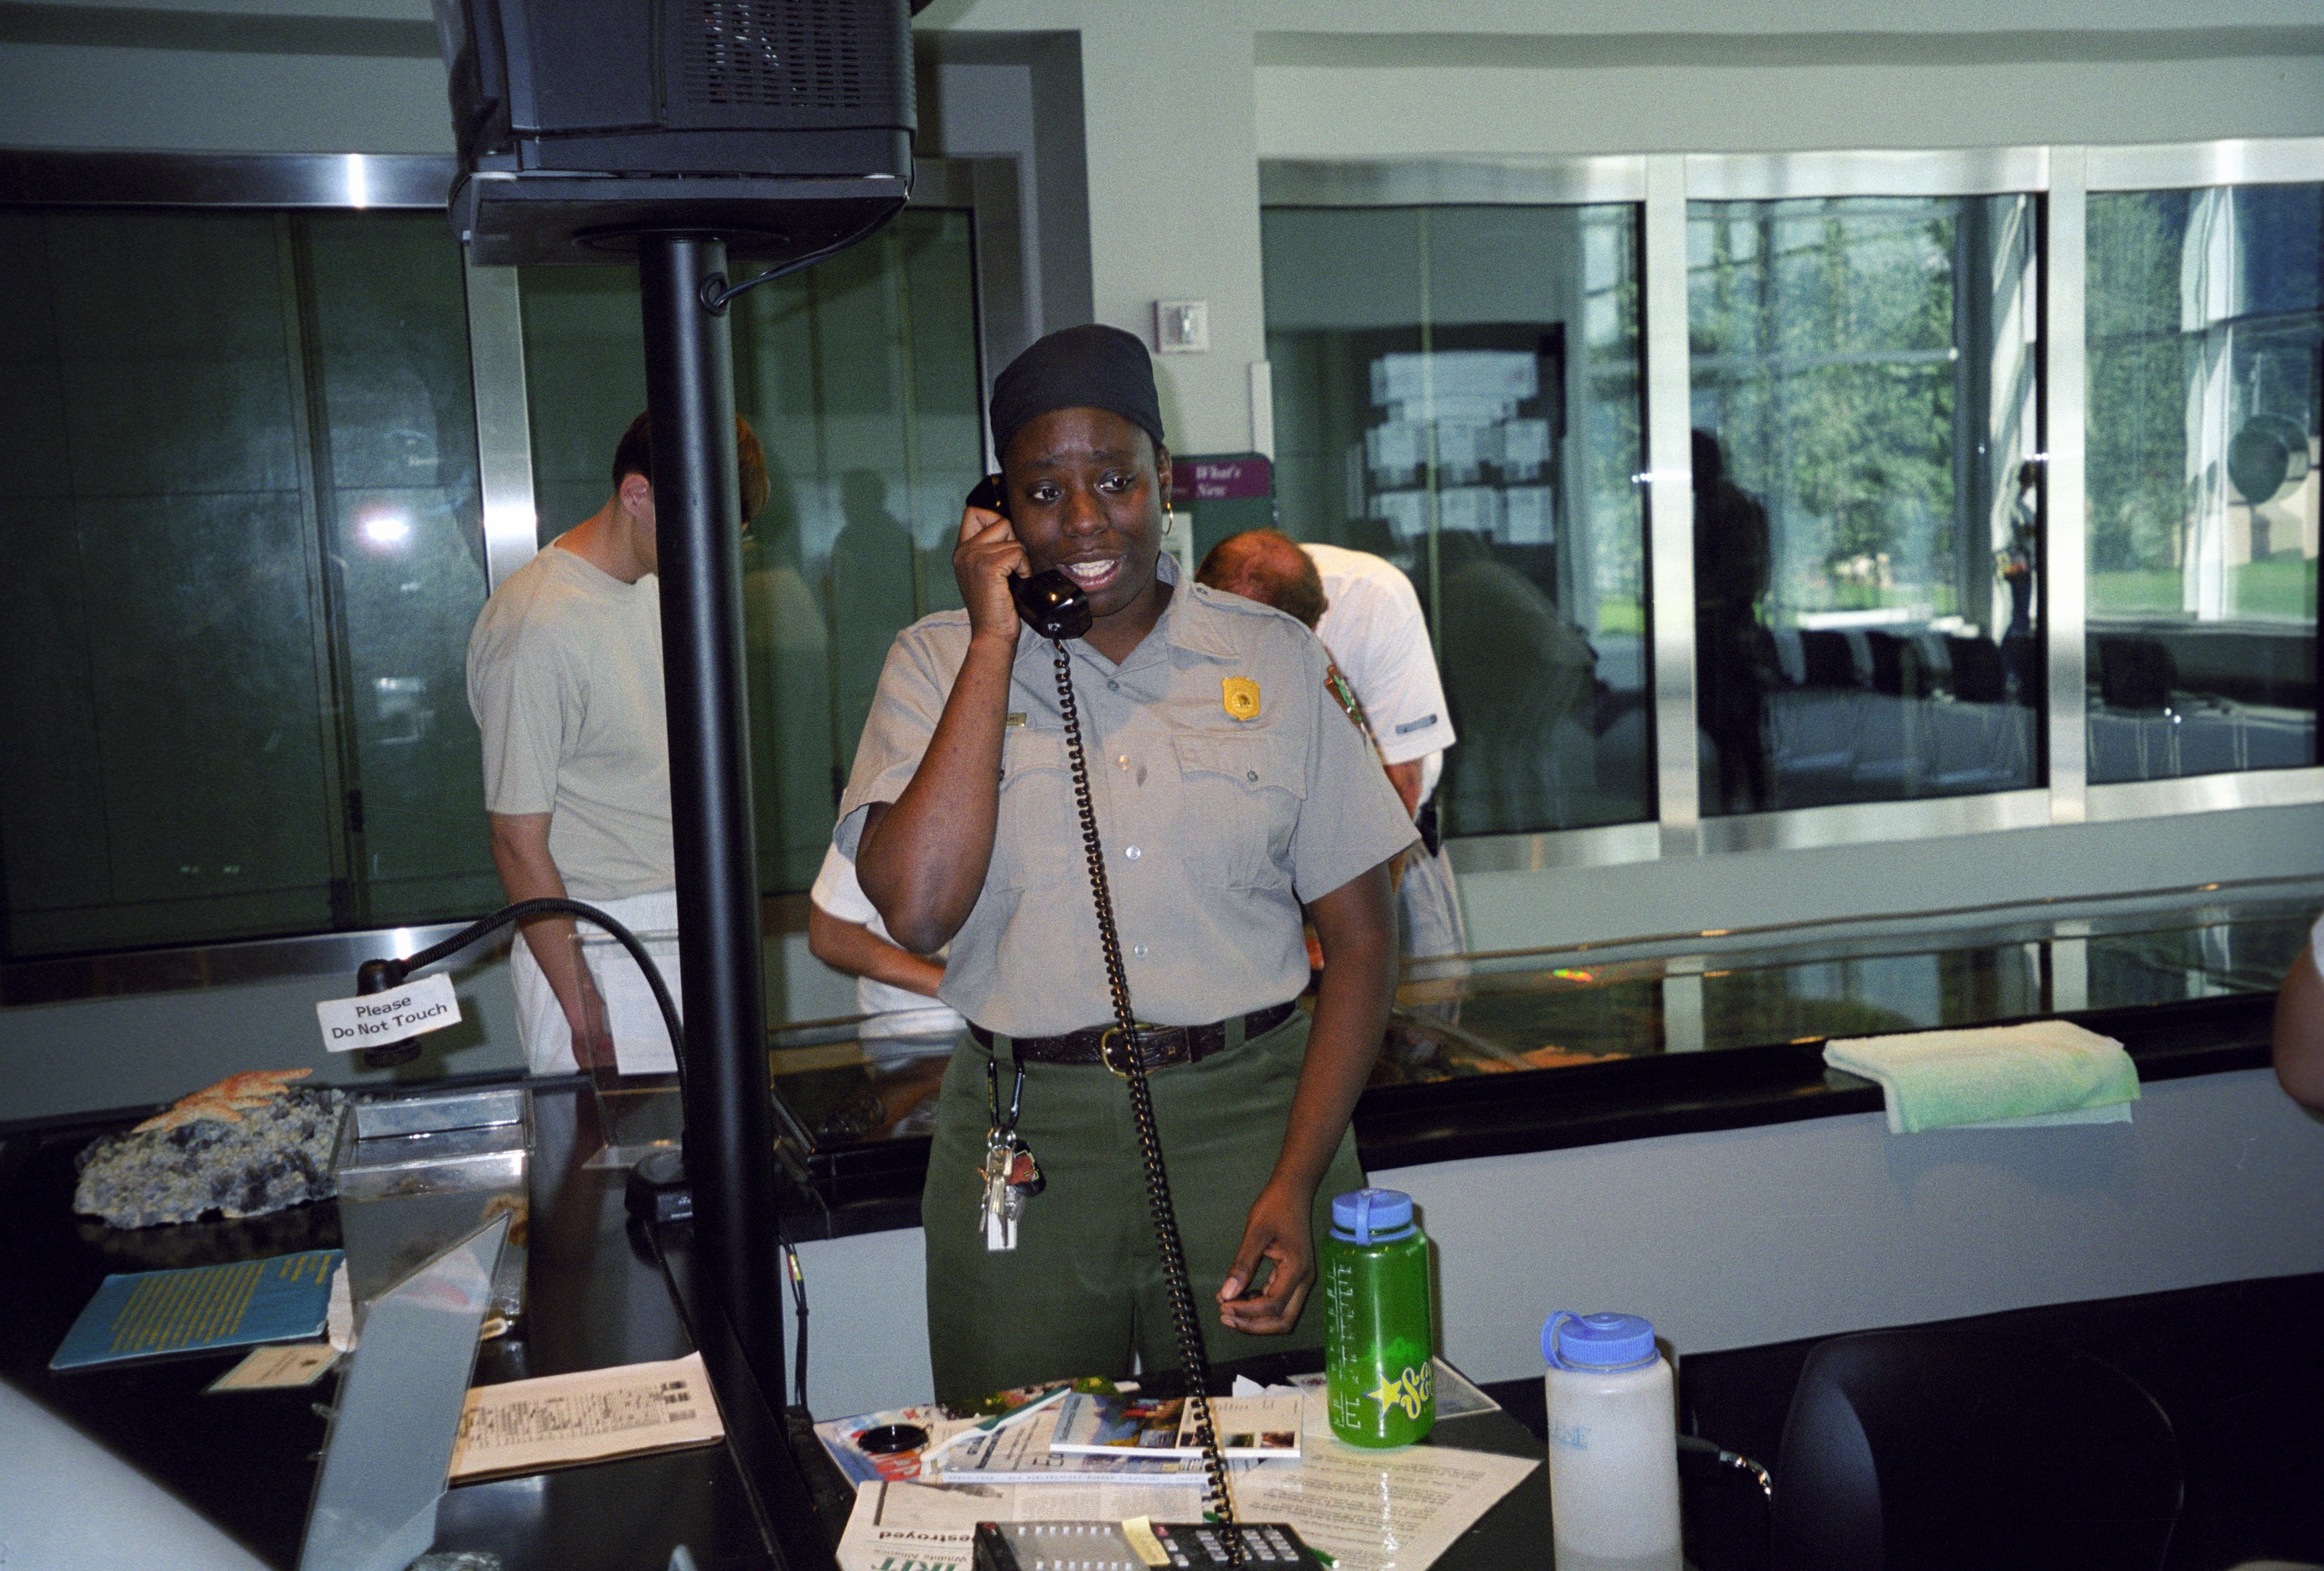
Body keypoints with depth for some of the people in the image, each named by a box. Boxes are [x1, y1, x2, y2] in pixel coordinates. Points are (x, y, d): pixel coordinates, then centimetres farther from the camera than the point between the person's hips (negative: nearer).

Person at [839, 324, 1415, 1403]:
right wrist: (994, 641, -10)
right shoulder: (940, 663, 2)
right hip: (1025, 1147, 0)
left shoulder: (1274, 660, 4)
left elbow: (1359, 940, 4)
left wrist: (1297, 1183, -7)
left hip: (1252, 1119, 1)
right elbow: (916, 910, -14)